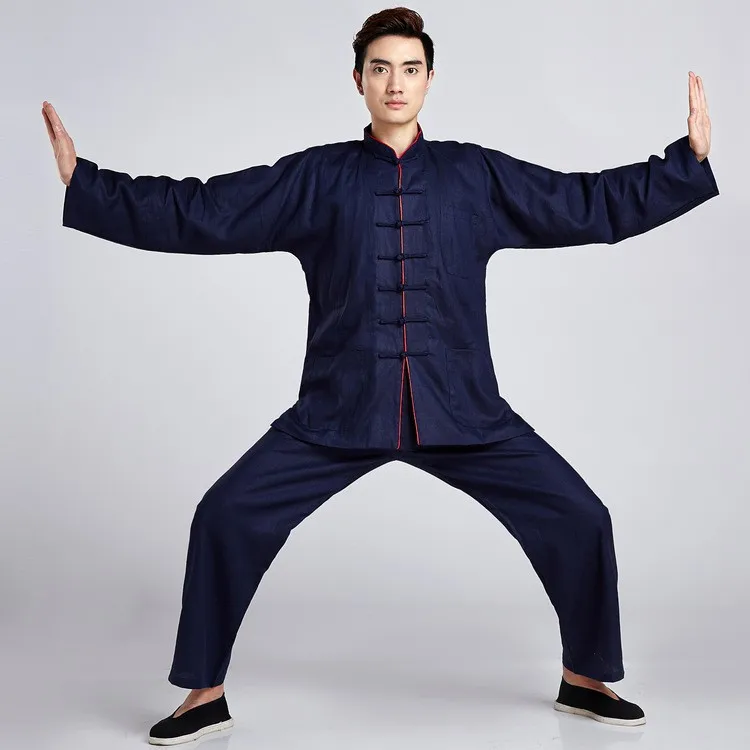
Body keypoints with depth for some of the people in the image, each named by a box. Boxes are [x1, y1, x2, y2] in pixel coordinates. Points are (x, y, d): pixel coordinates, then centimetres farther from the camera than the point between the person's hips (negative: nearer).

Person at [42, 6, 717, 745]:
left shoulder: (476, 176, 6)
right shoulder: (315, 178, 4)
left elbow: (594, 205, 9)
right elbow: (195, 213, 2)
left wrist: (691, 158, 4)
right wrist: (81, 182, -3)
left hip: (463, 411, 1)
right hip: (340, 410, 0)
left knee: (578, 519, -3)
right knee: (226, 517, -9)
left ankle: (584, 677, 23)